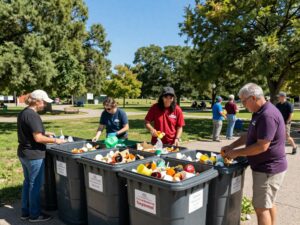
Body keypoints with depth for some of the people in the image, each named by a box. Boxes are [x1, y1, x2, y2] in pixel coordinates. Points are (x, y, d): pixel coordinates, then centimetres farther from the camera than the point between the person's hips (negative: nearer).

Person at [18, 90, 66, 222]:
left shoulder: (23, 113, 8)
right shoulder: (32, 115, -22)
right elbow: (38, 138, -24)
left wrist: (45, 133, 14)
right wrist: (55, 140, -14)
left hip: (23, 153, 10)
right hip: (34, 155, -10)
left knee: (27, 182, 20)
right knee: (35, 185, 4)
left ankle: (25, 212, 32)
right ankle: (34, 215, 18)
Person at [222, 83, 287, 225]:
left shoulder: (267, 115, -25)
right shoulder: (260, 113, 8)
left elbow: (262, 146, -28)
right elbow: (249, 135, 16)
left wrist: (237, 152, -19)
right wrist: (231, 146, 7)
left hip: (268, 169, -10)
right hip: (267, 167, 10)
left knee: (261, 207, -1)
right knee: (268, 203, 22)